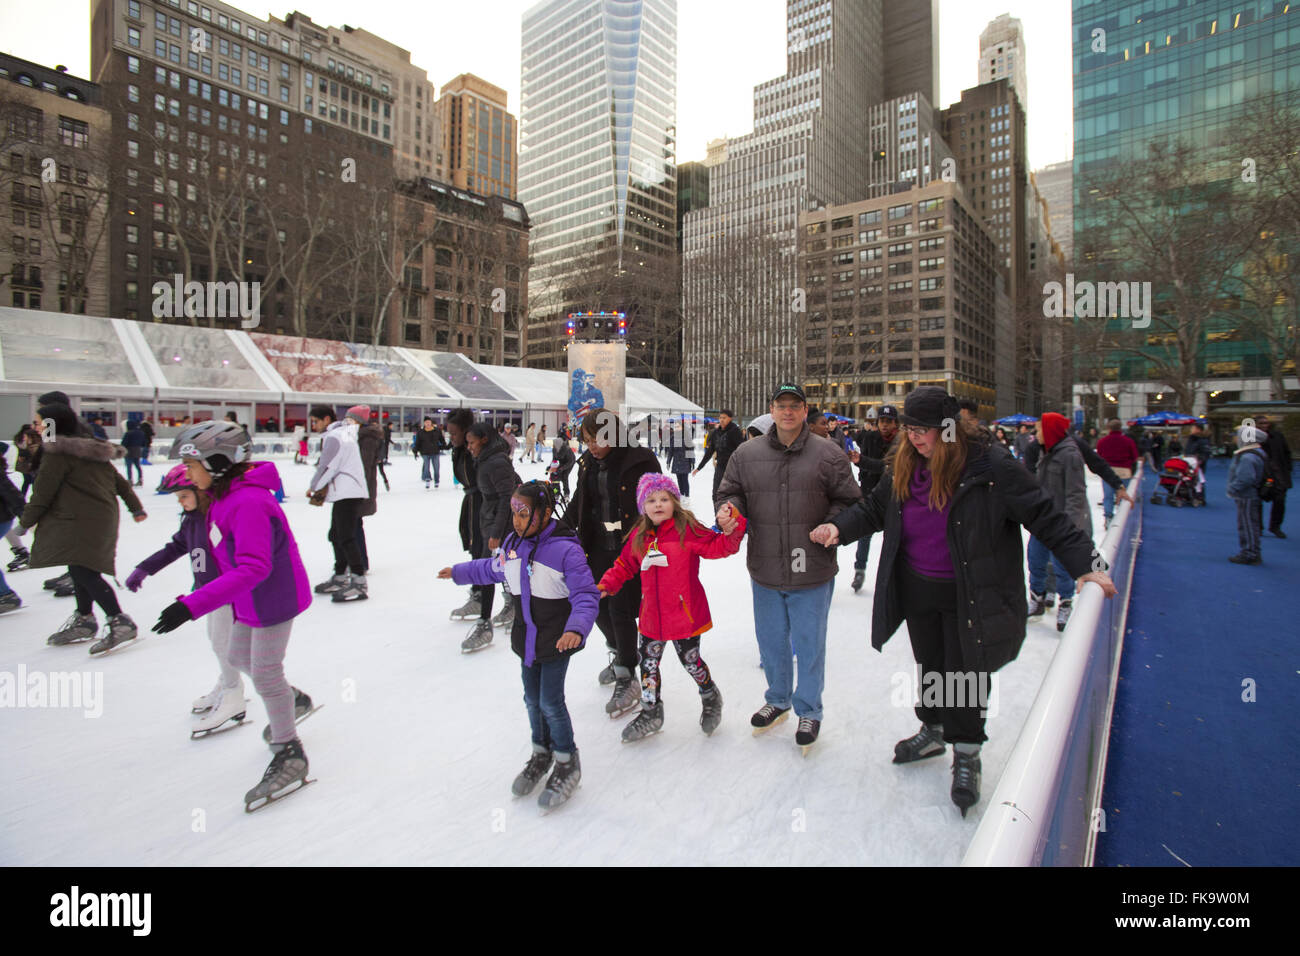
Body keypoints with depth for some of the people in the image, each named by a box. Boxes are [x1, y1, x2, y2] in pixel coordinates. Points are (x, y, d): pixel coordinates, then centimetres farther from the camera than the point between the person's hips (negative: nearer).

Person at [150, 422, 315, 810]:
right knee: (239, 658, 23)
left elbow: (254, 567, -37)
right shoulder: (226, 496, 3)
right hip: (251, 600, 10)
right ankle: (293, 701, 45)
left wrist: (193, 605, -39)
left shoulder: (248, 502, -29)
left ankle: (289, 754, 18)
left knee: (264, 673, 0)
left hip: (274, 598, -10)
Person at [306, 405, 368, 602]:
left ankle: (359, 583, -15)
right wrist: (322, 488, 15)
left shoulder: (334, 437, -12)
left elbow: (326, 467, -12)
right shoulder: (344, 431, 19)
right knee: (336, 535, 17)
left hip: (348, 494, -11)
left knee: (346, 537, -13)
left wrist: (312, 488, 5)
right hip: (345, 492, 11)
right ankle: (340, 578, 27)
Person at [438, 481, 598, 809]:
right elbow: (492, 568, 22)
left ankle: (567, 763, 22)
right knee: (532, 699, 17)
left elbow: (586, 595, -20)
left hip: (557, 642, -6)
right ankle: (541, 753, 39)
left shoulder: (566, 549, -21)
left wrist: (576, 628, -35)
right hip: (527, 639, 6)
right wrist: (458, 571, 34)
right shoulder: (513, 543, 0)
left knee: (551, 702, -1)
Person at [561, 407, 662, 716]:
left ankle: (627, 680, 11)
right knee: (598, 605, 14)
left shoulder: (640, 461, -15)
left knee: (620, 609, -6)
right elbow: (578, 504, 16)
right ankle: (619, 655, 41)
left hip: (631, 548, -7)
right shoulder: (588, 462, 5)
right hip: (600, 547, 7)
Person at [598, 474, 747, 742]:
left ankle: (710, 698, 43)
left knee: (690, 661, 11)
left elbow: (717, 546, -17)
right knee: (648, 662, 17)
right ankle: (651, 712, 39)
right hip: (651, 616, 5)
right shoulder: (639, 536, 2)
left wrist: (732, 530, -34)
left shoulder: (687, 529, -12)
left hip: (685, 614, -5)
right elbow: (625, 565, 12)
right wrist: (606, 585, 2)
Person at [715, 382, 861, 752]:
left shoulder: (828, 454, -4)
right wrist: (728, 511, -12)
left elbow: (849, 501, 1)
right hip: (764, 570, 3)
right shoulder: (746, 453, 2)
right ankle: (777, 699, 44)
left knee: (808, 645, 11)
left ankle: (808, 711, 34)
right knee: (770, 640, 20)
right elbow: (730, 492, 9)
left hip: (811, 573, -3)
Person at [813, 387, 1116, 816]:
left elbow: (1044, 517, -14)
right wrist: (840, 526, -9)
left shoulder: (990, 466, -17)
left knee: (964, 671, 5)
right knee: (930, 664, 20)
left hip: (968, 595, -5)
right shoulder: (903, 466, -2)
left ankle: (966, 756, 27)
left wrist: (1084, 564, -20)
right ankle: (933, 731, 43)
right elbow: (874, 507, 7)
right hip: (916, 589, 5)